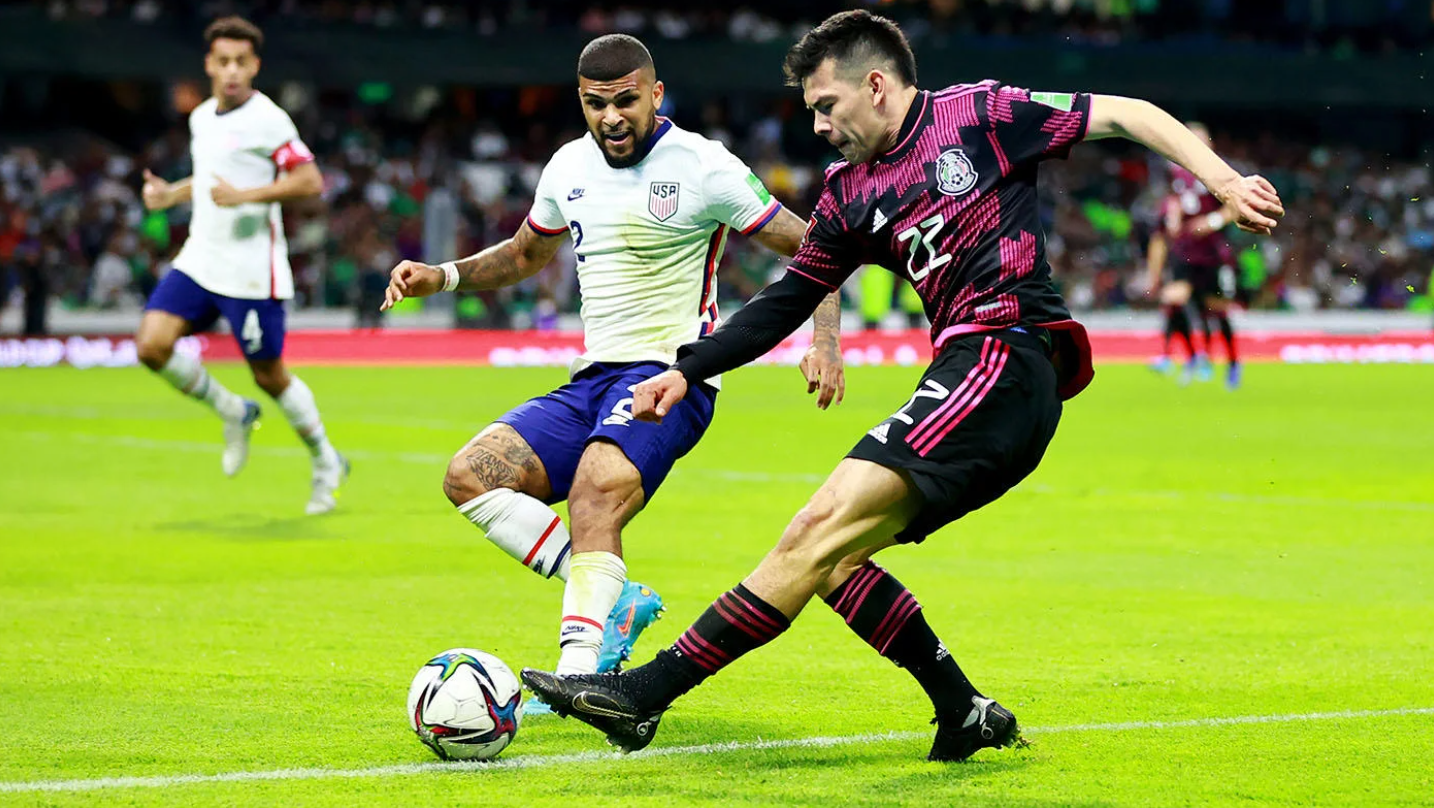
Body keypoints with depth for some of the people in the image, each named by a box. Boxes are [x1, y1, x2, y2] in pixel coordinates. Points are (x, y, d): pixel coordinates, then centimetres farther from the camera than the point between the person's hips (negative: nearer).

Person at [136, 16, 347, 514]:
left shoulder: (267, 119, -12)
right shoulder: (202, 118, 11)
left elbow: (310, 181, -18)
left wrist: (246, 195, -26)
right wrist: (171, 193, 12)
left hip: (251, 272, -7)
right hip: (200, 261, 7)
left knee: (269, 375, 0)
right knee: (152, 343, -10)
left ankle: (326, 463, 22)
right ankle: (234, 414, 13)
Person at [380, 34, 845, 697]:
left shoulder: (702, 166, -6)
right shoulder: (569, 166, 12)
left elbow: (811, 250, -2)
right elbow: (527, 253, 31)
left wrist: (825, 344, -18)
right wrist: (441, 276, 14)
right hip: (593, 377, 7)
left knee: (595, 497, -34)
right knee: (470, 475, -12)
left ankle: (579, 670, -44)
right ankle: (614, 600, -15)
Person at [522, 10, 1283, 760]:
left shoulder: (979, 114, 2)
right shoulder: (850, 194, 19)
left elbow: (1125, 115, 2)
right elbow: (788, 299, 24)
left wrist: (1224, 180, -8)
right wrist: (687, 370, 16)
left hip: (1005, 356, -8)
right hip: (964, 374, 8)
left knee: (826, 525, -16)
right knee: (828, 555, 1)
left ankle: (649, 691, -22)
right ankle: (965, 711, 7)